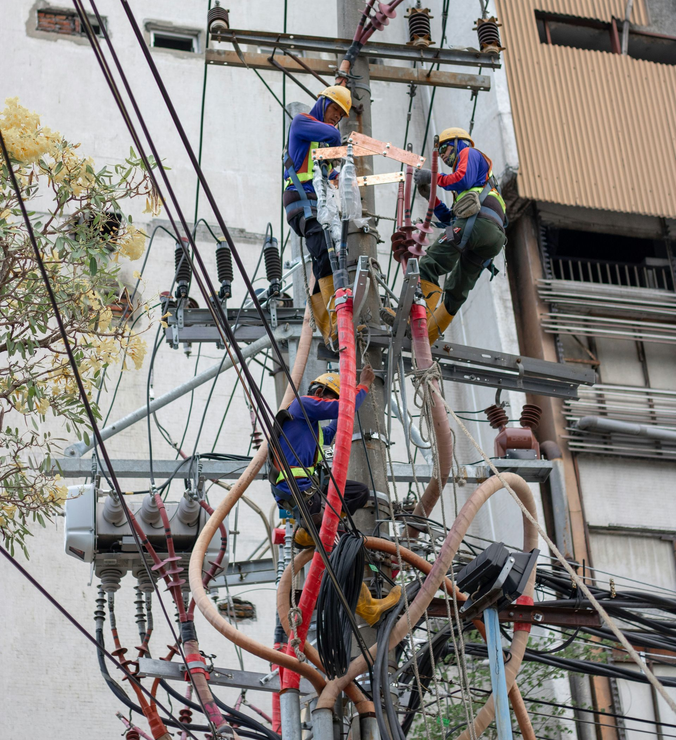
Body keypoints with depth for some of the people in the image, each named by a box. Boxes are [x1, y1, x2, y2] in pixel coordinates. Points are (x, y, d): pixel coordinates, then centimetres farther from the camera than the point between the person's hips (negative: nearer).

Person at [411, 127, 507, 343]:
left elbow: (464, 179, -5)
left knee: (427, 267, -17)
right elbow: (449, 219, 33)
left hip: (477, 221, -9)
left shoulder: (469, 153, 19)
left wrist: (434, 177, 5)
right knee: (456, 293, 7)